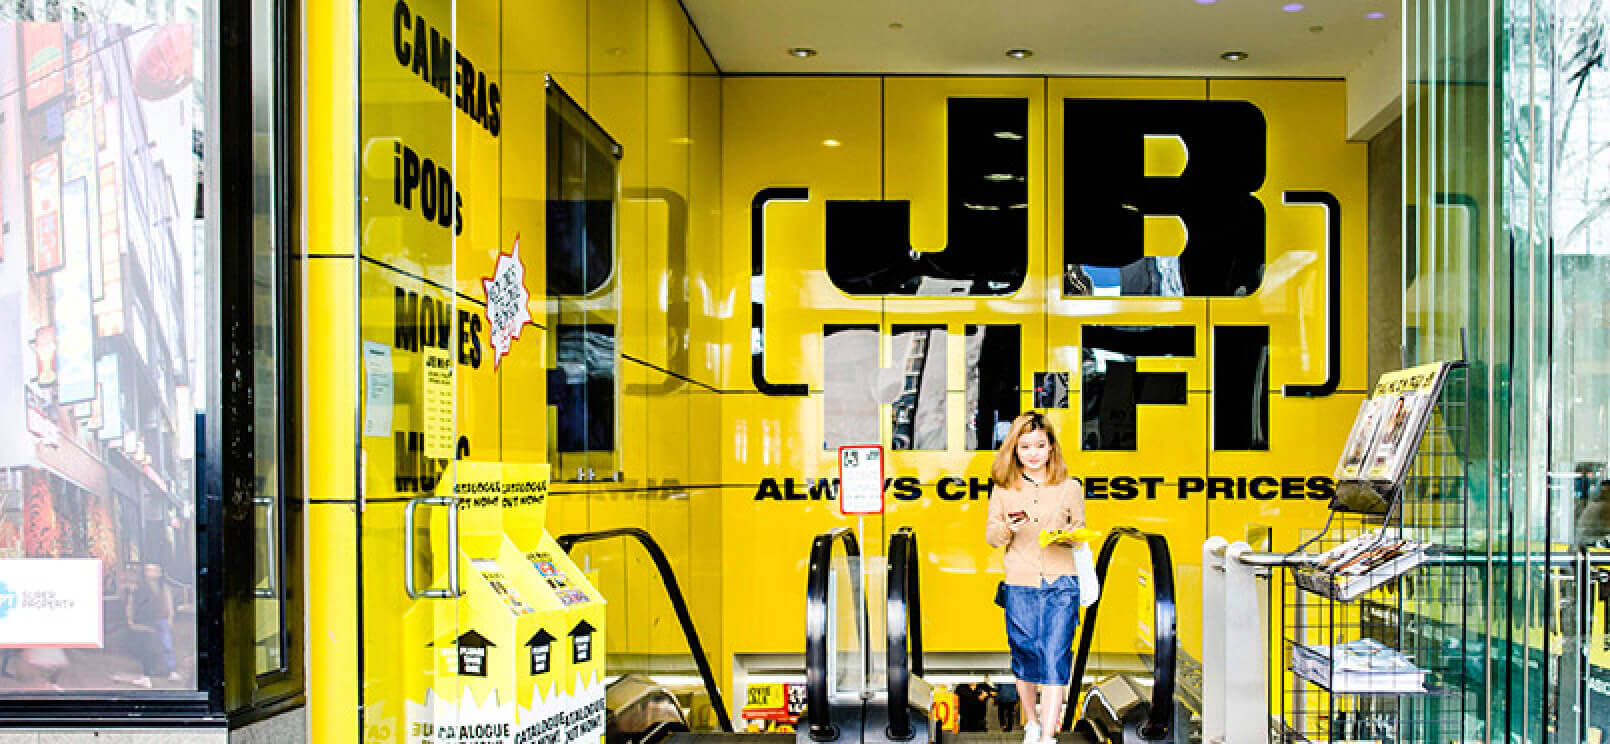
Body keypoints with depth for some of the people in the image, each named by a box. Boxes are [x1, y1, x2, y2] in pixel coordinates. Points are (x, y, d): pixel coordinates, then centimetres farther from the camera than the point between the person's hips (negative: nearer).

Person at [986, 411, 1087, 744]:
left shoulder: (1070, 488, 5)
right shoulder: (1002, 489, 5)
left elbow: (1081, 532, 12)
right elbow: (991, 536, 7)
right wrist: (1008, 528, -15)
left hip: (1061, 583, -1)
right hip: (1019, 585, 1)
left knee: (1055, 657, -9)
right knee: (1025, 655, 8)